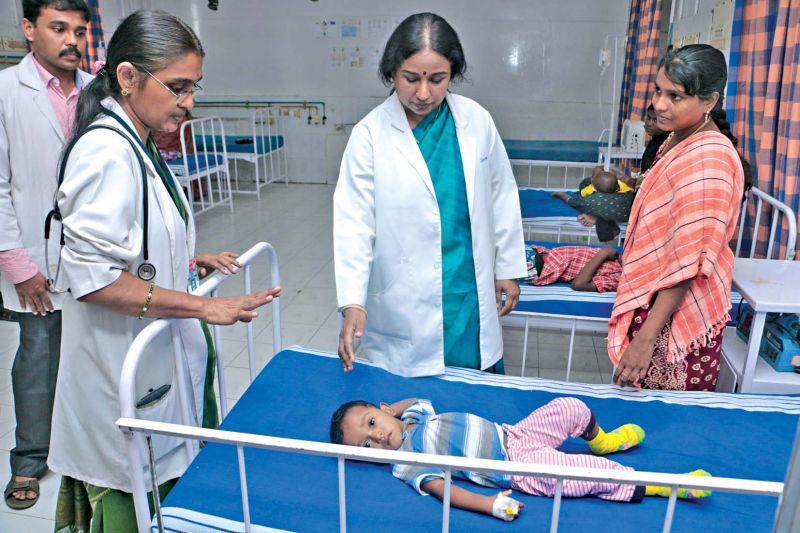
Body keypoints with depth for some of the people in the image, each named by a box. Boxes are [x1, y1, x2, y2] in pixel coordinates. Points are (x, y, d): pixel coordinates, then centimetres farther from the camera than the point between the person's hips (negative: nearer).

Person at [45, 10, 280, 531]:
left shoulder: (136, 143, 9)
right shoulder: (107, 152, -21)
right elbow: (91, 276, -26)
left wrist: (188, 261, 7)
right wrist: (203, 307, -26)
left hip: (153, 360, 9)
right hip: (123, 373, -9)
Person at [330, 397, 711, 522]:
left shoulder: (413, 414, 6)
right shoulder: (406, 463, -14)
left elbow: (416, 399, 30)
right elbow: (442, 489, -24)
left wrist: (384, 412, 17)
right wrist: (490, 505, -34)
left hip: (512, 434, 7)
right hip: (519, 470, -7)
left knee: (573, 408, 5)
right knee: (600, 475, -14)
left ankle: (601, 441, 35)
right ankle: (662, 486, 4)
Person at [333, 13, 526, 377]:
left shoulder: (477, 121, -2)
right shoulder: (370, 134, -11)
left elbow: (501, 198, 7)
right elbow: (354, 222, -12)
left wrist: (508, 268, 11)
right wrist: (353, 302, -20)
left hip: (471, 291, 3)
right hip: (405, 303, -2)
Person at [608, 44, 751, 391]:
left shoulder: (706, 159, -23)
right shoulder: (679, 138, 6)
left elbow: (689, 263, -25)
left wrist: (646, 336, -24)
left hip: (677, 310, -9)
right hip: (656, 299, 9)